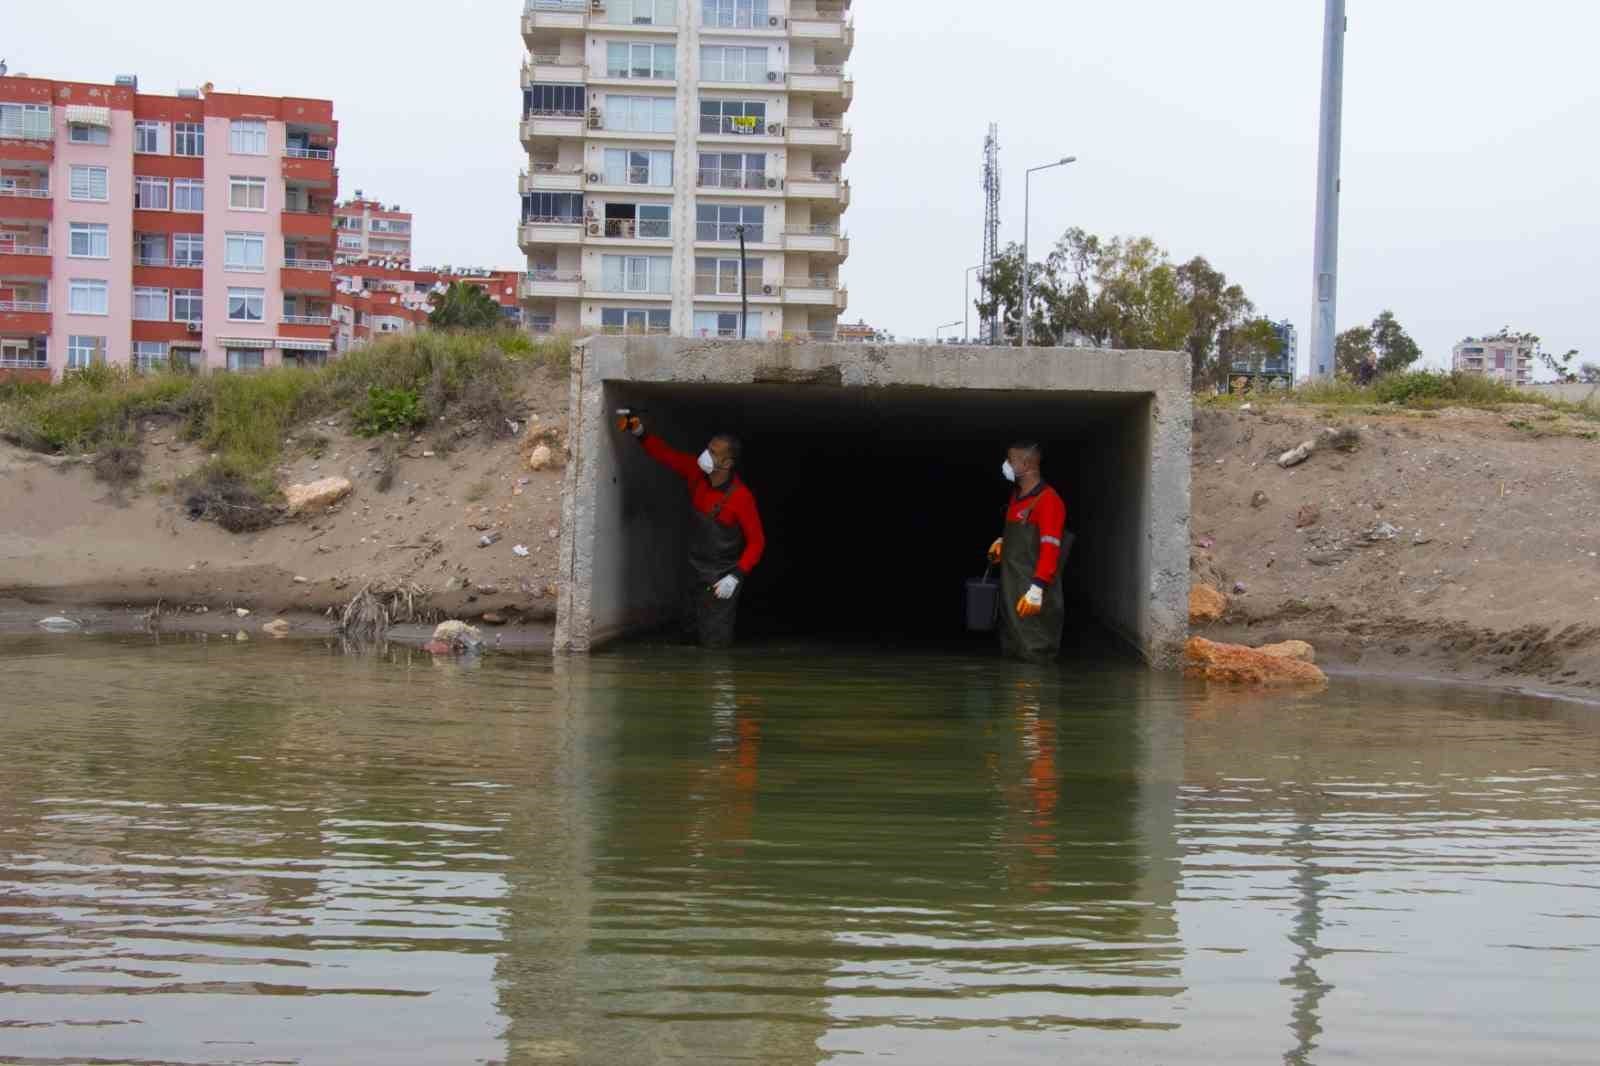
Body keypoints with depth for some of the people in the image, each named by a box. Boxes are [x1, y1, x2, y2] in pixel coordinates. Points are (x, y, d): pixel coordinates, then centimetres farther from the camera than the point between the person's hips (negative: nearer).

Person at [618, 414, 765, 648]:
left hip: (723, 575, -6)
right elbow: (665, 454, 0)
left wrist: (735, 577, -26)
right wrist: (639, 432, -16)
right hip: (696, 570, 6)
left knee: (715, 642, -11)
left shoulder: (741, 497, -26)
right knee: (696, 634, 16)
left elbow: (757, 541, -20)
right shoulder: (696, 473, -9)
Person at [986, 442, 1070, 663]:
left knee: (1033, 654, -6)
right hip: (1011, 587, 9)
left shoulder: (1048, 500, -15)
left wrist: (1037, 588, -27)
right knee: (1013, 649, 13)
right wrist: (1002, 543, 12)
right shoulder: (1016, 495, 14)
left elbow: (1050, 549, -21)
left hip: (1031, 592, -9)